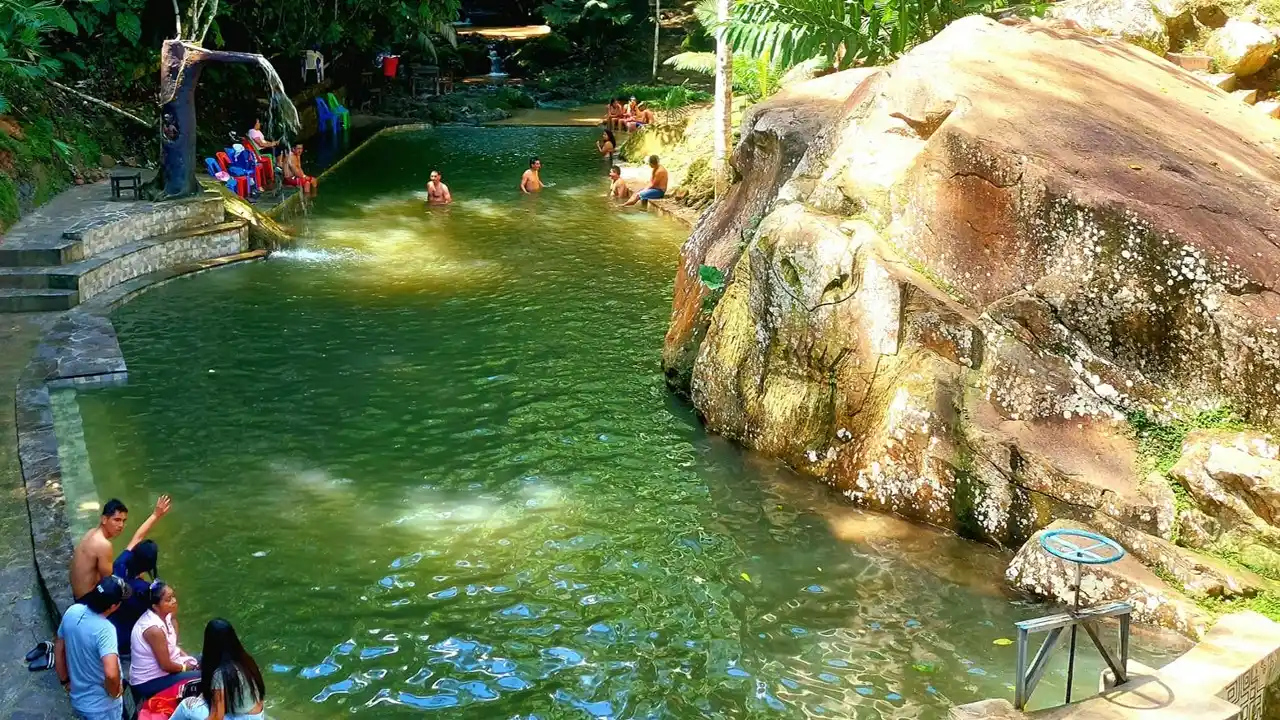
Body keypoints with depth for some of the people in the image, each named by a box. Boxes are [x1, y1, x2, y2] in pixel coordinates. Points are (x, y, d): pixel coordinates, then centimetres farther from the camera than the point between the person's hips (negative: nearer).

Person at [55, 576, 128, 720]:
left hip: (77, 699, 7)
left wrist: (65, 680, 18)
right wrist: (114, 693, -20)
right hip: (102, 705, -7)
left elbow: (58, 649, 5)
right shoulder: (104, 629, -31)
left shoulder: (72, 612, -10)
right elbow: (111, 673, -41)